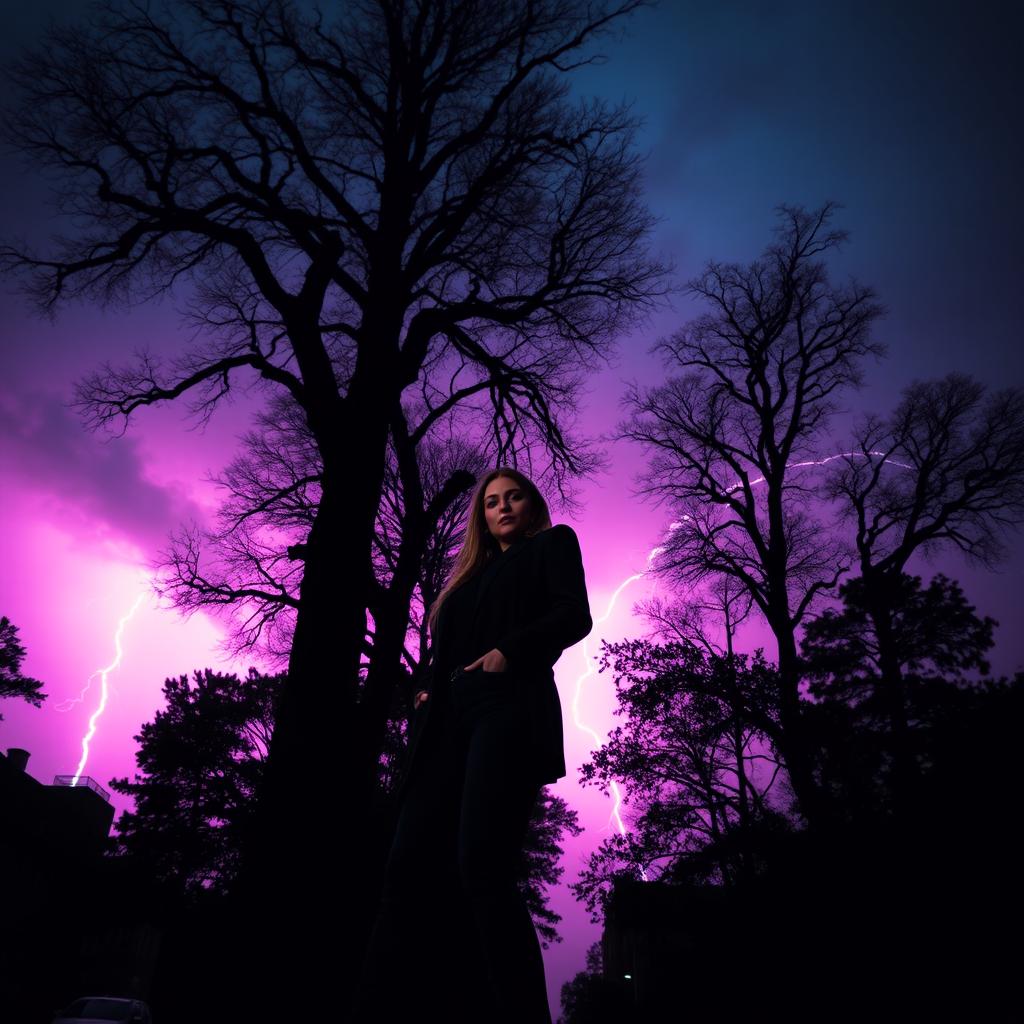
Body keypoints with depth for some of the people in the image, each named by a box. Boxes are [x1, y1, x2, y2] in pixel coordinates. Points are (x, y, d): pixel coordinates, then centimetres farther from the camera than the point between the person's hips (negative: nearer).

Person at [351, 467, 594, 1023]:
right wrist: (428, 691, 5)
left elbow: (575, 616, 0)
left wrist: (508, 653, -13)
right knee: (410, 868, -6)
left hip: (508, 709, -6)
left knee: (482, 865, -19)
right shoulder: (473, 572, 32)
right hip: (448, 720, 6)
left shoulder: (553, 543, 17)